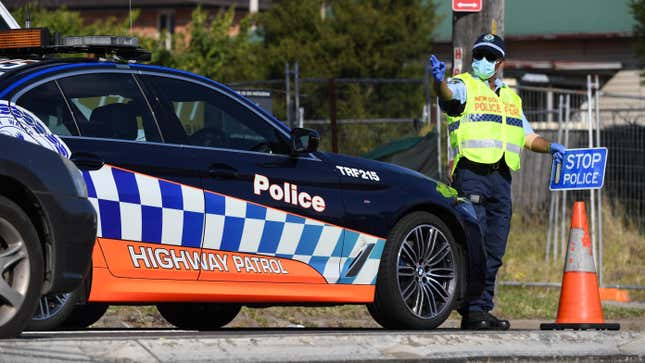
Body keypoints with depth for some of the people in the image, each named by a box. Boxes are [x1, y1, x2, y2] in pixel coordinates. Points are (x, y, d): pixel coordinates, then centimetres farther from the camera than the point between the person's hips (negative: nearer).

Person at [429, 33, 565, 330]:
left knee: (494, 250, 5)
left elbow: (528, 136, 26)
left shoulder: (510, 98, 23)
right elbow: (449, 94, -21)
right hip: (471, 174, -7)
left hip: (501, 178, 7)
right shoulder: (464, 86, 3)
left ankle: (484, 308, 9)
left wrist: (550, 147, 6)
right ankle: (472, 310, -15)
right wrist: (439, 81, -45)